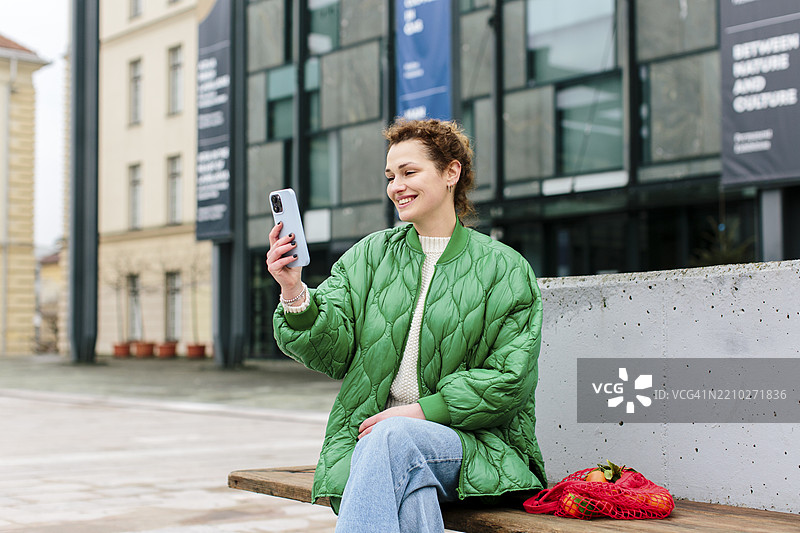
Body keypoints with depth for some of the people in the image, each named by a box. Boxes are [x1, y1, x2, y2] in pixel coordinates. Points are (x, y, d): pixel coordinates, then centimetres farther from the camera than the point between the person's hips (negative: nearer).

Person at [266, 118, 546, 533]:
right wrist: (294, 293, -16)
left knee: (392, 437, -35)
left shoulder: (505, 270, 5)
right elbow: (332, 352, 3)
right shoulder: (368, 257, 14)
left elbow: (509, 379, -3)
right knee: (411, 492, -35)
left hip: (472, 443, -1)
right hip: (371, 437, 2)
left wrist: (421, 411, -13)